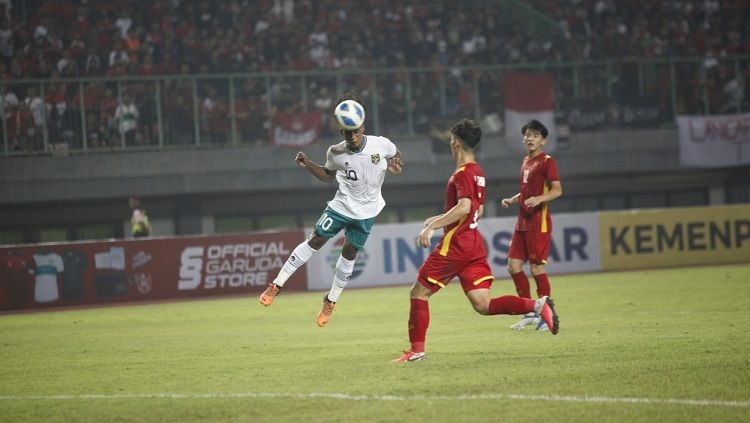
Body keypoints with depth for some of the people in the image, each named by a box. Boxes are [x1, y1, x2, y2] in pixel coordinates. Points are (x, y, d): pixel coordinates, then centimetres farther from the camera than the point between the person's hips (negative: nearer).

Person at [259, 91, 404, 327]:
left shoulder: (381, 145, -15)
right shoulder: (336, 153, -12)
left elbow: (395, 155, 8)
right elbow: (329, 175, 8)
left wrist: (396, 166, -15)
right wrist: (308, 165, -8)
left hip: (366, 211, 0)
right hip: (341, 206, 0)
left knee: (350, 253, 7)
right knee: (315, 241, -4)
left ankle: (330, 302, 24)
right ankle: (277, 285, 1)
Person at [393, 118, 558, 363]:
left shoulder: (462, 174, -12)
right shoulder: (477, 173, 17)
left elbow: (464, 207, -27)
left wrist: (433, 226, -25)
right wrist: (440, 220, 29)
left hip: (455, 246, -9)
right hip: (474, 245, 9)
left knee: (419, 293, 4)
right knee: (483, 305, 0)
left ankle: (417, 350, 5)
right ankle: (538, 306, -15)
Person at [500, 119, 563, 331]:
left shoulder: (547, 161, -7)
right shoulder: (526, 161, 18)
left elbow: (557, 190, -17)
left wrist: (538, 199, -32)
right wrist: (512, 200, 13)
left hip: (539, 223, -9)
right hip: (522, 222, 9)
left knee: (537, 268, -8)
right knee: (514, 266, 5)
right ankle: (530, 313, 15)